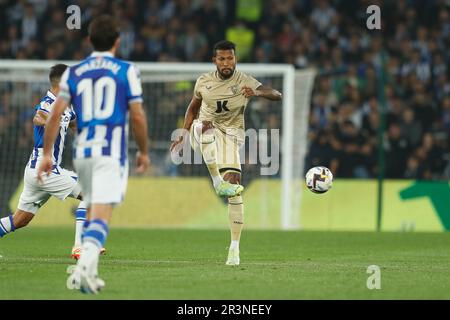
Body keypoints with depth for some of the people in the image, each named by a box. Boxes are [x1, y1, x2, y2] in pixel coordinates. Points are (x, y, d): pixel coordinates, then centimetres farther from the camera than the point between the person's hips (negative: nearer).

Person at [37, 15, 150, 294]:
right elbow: (137, 116, -2)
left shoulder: (73, 73, 10)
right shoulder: (127, 71, 1)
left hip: (82, 150, 4)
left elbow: (56, 114, 3)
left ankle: (89, 274, 17)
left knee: (91, 211, 18)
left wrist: (47, 153, 6)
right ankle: (84, 266, -32)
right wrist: (144, 152, 11)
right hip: (111, 151, -4)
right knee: (102, 213, -12)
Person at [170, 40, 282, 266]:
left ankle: (235, 247, -9)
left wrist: (257, 93, -41)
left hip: (231, 134, -1)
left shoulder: (244, 82, -9)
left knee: (234, 182, -14)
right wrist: (184, 135, 14)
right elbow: (193, 107, 19)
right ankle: (217, 181, -38)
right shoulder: (204, 81, 0)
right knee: (205, 126, -37)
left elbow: (277, 95, -21)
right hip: (206, 130, 1)